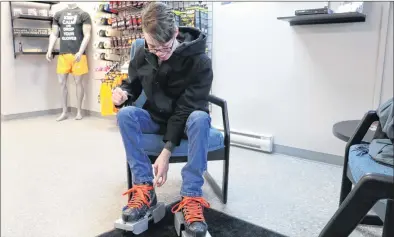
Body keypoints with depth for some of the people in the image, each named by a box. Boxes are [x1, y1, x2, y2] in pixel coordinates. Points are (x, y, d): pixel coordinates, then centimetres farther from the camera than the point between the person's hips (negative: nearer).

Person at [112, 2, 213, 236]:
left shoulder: (199, 62, -24)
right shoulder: (142, 55, -9)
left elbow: (186, 109, -26)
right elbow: (133, 85, 6)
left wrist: (166, 152, -32)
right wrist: (123, 93, -21)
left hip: (186, 120, -3)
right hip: (156, 118, 4)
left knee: (200, 118, -38)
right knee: (125, 114, -26)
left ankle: (191, 197, -31)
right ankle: (144, 187, -22)